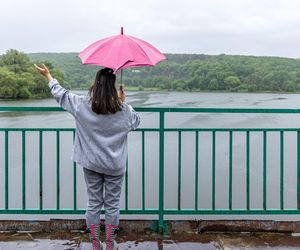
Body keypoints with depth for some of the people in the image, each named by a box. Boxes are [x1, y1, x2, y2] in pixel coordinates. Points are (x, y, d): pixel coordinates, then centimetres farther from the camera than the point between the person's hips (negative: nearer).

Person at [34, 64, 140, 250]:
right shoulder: (123, 110, -13)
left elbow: (60, 93, 4)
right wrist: (124, 102, 10)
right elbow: (136, 121, 9)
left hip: (91, 164, 2)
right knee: (112, 204, 11)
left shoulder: (82, 104, -11)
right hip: (115, 165, -1)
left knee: (93, 203, 13)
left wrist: (48, 76, 19)